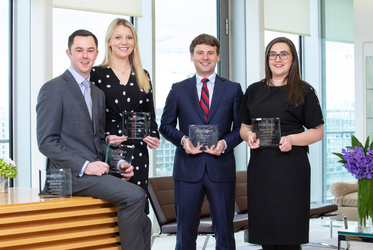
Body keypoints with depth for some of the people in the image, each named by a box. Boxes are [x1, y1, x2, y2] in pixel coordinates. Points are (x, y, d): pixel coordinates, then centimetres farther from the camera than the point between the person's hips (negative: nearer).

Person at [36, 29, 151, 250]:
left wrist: (117, 163, 6)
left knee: (142, 222, -1)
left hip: (95, 172, 8)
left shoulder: (98, 93, 20)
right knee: (135, 195, -25)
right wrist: (84, 166, -19)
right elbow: (47, 142, -11)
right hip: (72, 174, -8)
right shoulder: (53, 89, -5)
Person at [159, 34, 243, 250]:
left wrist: (225, 143, -12)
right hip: (188, 169, 0)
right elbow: (166, 125, 10)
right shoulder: (178, 90, 9)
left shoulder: (233, 89, 8)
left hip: (221, 169, 0)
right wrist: (183, 140, -10)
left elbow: (241, 127, 7)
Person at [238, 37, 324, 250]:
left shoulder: (304, 92, 2)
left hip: (290, 168, -4)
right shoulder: (254, 91, 14)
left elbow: (317, 132, 0)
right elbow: (244, 127, 19)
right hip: (259, 168, 4)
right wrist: (249, 135, -4)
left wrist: (291, 139, -17)